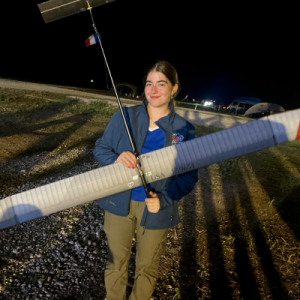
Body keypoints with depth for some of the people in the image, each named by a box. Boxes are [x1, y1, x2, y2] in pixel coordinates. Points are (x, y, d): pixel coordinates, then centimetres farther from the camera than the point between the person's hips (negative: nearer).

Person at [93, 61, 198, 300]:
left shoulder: (184, 130, -8)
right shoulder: (124, 116, -8)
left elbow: (189, 175, -5)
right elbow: (100, 148, -2)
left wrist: (164, 199, -21)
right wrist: (116, 159, -25)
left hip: (155, 209, 0)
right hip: (119, 202, 1)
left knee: (147, 267, 22)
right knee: (116, 261, 22)